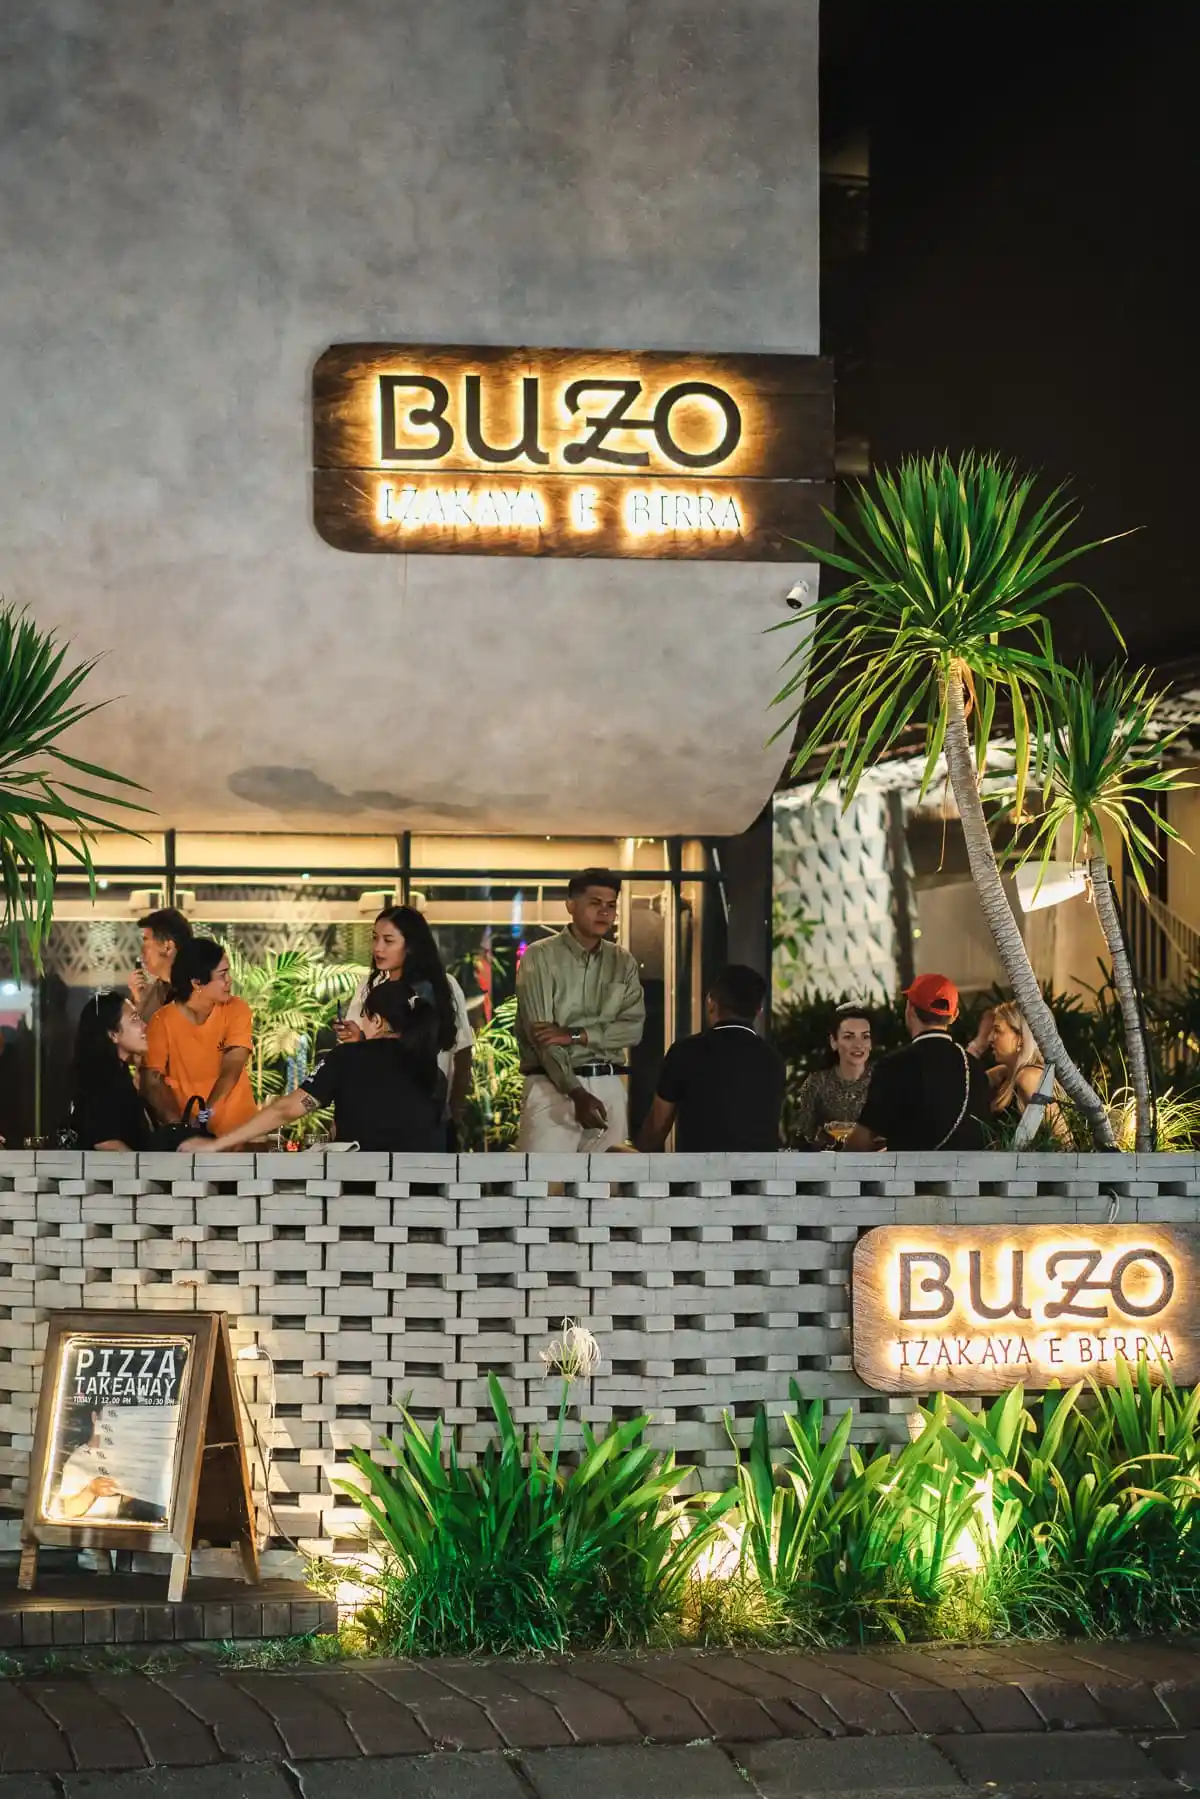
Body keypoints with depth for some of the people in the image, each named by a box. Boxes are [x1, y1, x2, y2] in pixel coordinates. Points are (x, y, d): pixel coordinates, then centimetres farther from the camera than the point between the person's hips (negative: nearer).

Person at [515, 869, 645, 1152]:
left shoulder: (623, 962, 12)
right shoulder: (540, 956, -2)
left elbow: (633, 1028, 2)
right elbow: (540, 1035, -9)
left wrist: (574, 1035, -13)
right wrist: (576, 1092, -18)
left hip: (608, 1086, 5)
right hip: (552, 1084, -4)